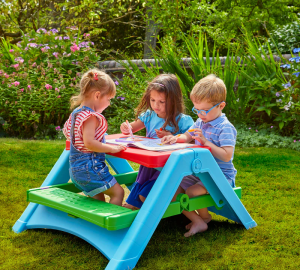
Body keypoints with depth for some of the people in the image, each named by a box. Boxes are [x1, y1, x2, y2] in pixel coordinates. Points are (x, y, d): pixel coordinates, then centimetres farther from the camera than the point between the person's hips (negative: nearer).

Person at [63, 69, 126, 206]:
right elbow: (89, 142, -30)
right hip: (89, 167, -10)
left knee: (98, 199, 20)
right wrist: (112, 148, -24)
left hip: (76, 169, 10)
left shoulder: (76, 112, 10)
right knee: (117, 192, -6)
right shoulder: (91, 117, -20)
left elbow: (66, 132, 25)